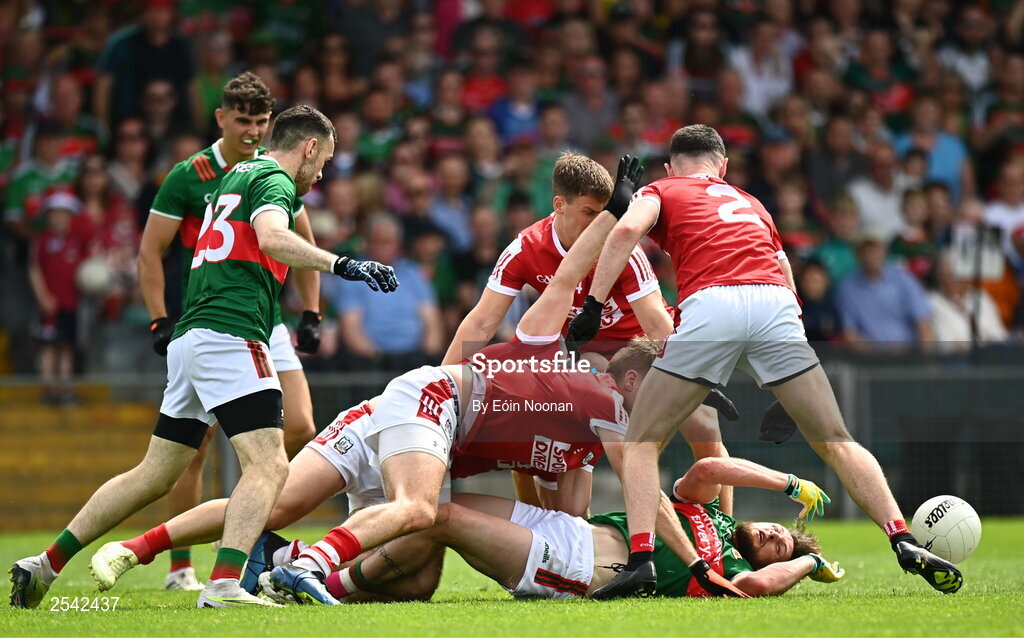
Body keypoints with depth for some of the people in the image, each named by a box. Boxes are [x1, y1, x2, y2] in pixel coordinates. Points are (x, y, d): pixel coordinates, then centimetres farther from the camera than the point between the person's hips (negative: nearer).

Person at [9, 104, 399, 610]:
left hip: (189, 340, 9)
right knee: (268, 465, -16)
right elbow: (272, 237, -22)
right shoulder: (273, 179, -1)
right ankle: (224, 584, -33)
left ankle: (45, 564, 15)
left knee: (155, 474, 14)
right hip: (230, 336, -9)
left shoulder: (237, 176, 27)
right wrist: (342, 265, -29)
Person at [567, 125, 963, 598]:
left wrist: (592, 306, -2)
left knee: (640, 444, 10)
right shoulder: (751, 204, 37)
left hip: (709, 306, -3)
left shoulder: (661, 191, 26)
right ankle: (903, 541, -5)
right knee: (836, 444, 10)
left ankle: (641, 558, -8)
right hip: (776, 304, 3)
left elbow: (628, 229, 2)